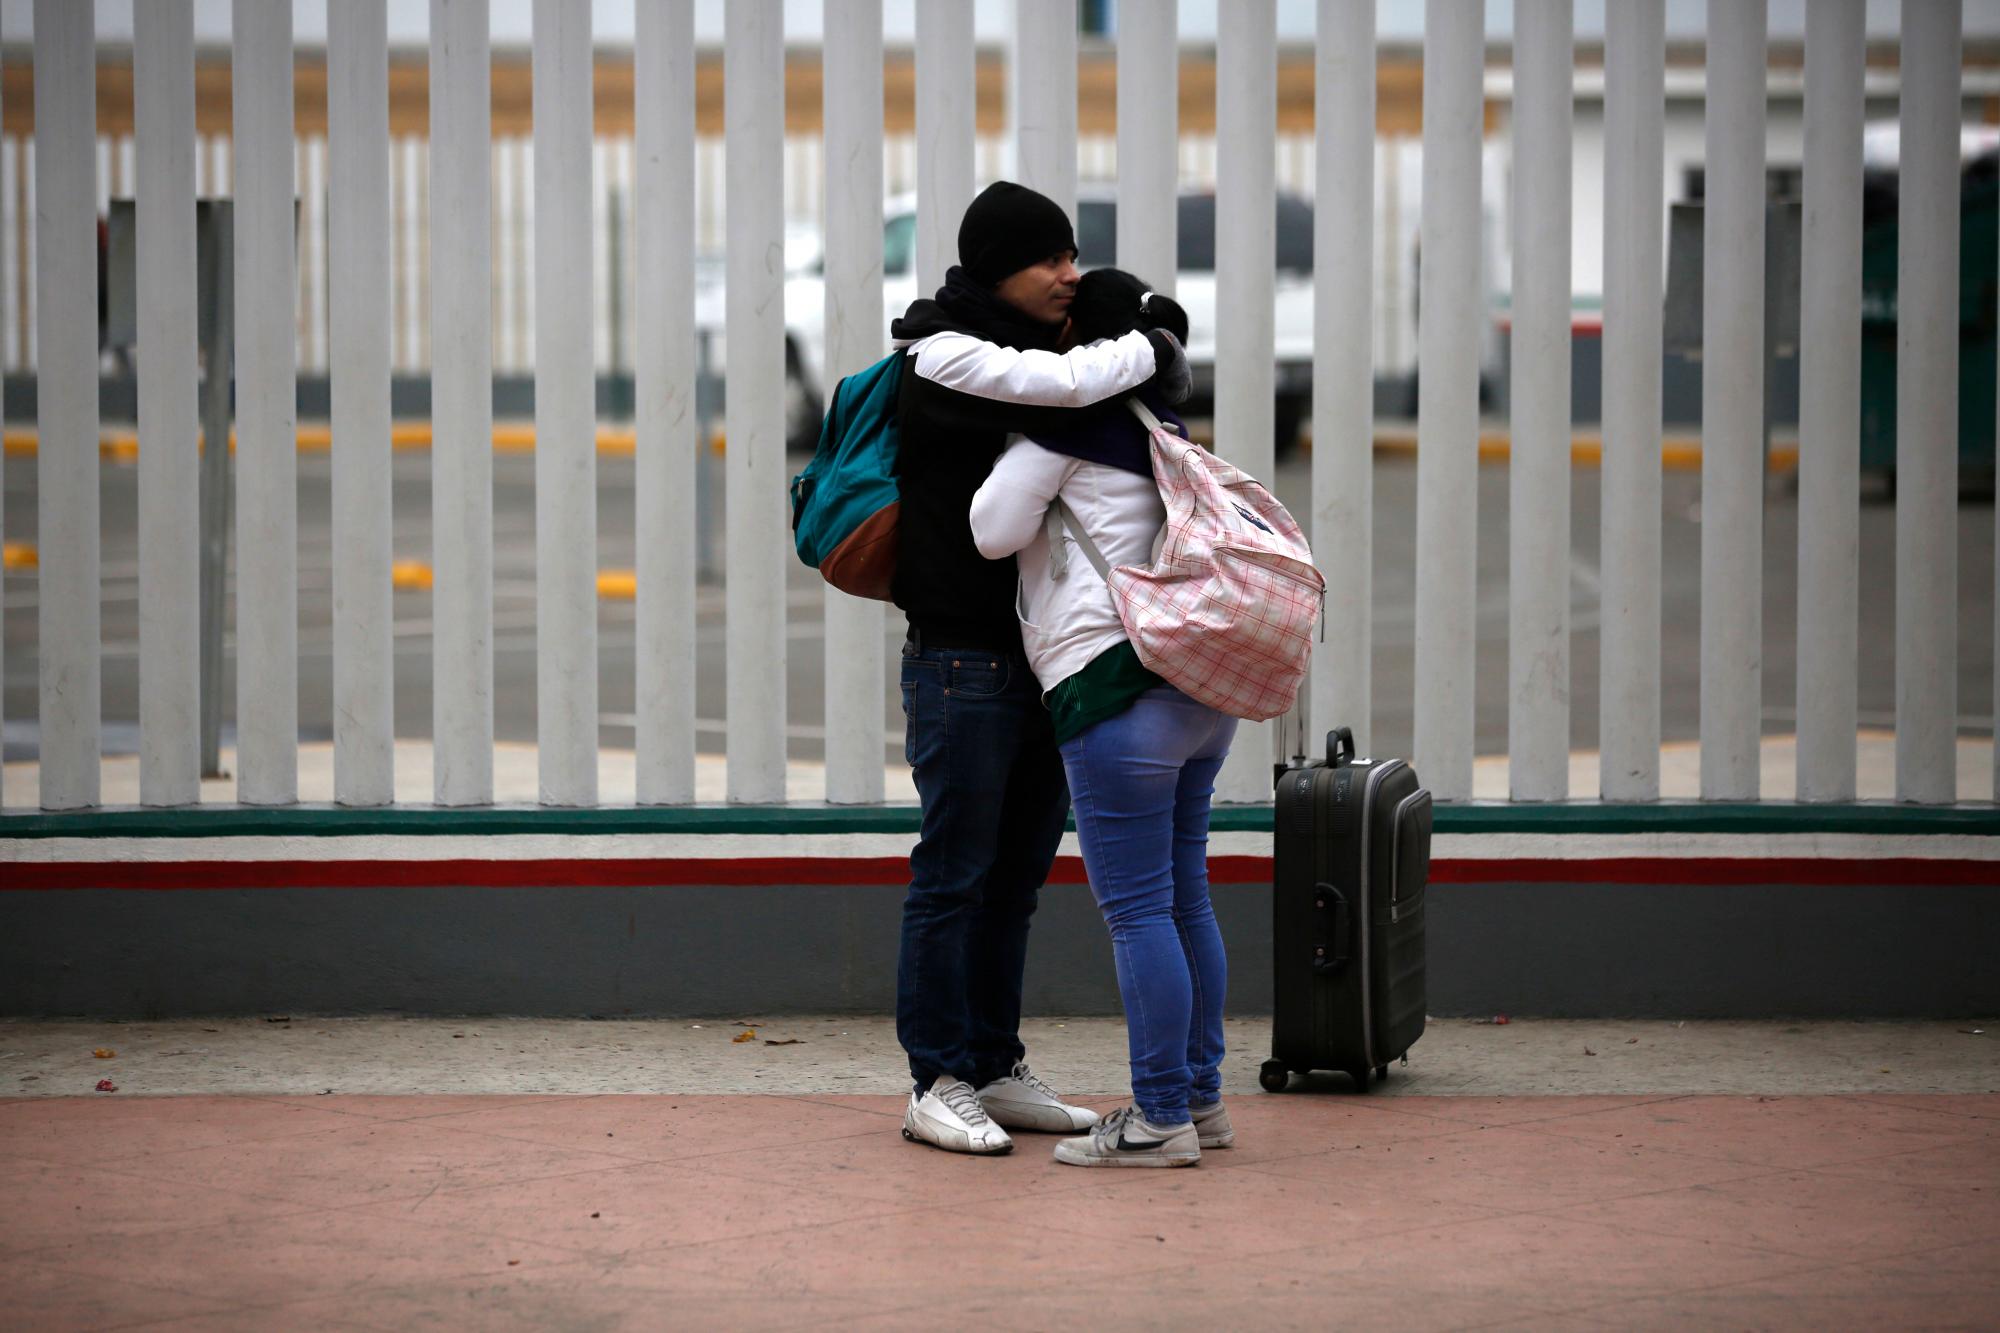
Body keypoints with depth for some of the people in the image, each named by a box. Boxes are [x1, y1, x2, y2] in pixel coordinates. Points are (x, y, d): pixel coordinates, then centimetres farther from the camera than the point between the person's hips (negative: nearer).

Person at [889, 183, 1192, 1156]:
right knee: (955, 872, -3)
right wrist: (1149, 353, -12)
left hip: (1039, 656, 8)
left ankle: (997, 1072, 20)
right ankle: (937, 1084, 3)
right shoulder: (945, 357, -14)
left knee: (1017, 868, 12)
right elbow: (1063, 385, -28)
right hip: (962, 661, -8)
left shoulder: (1028, 346, 13)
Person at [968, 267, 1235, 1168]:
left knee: (1137, 907, -6)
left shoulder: (1074, 412, -5)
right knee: (1182, 896, 15)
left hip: (1121, 685, -9)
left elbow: (995, 532, -6)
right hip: (1200, 686, 9)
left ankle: (1161, 1118, -5)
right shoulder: (1159, 424, 20)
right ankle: (1199, 1097, 20)